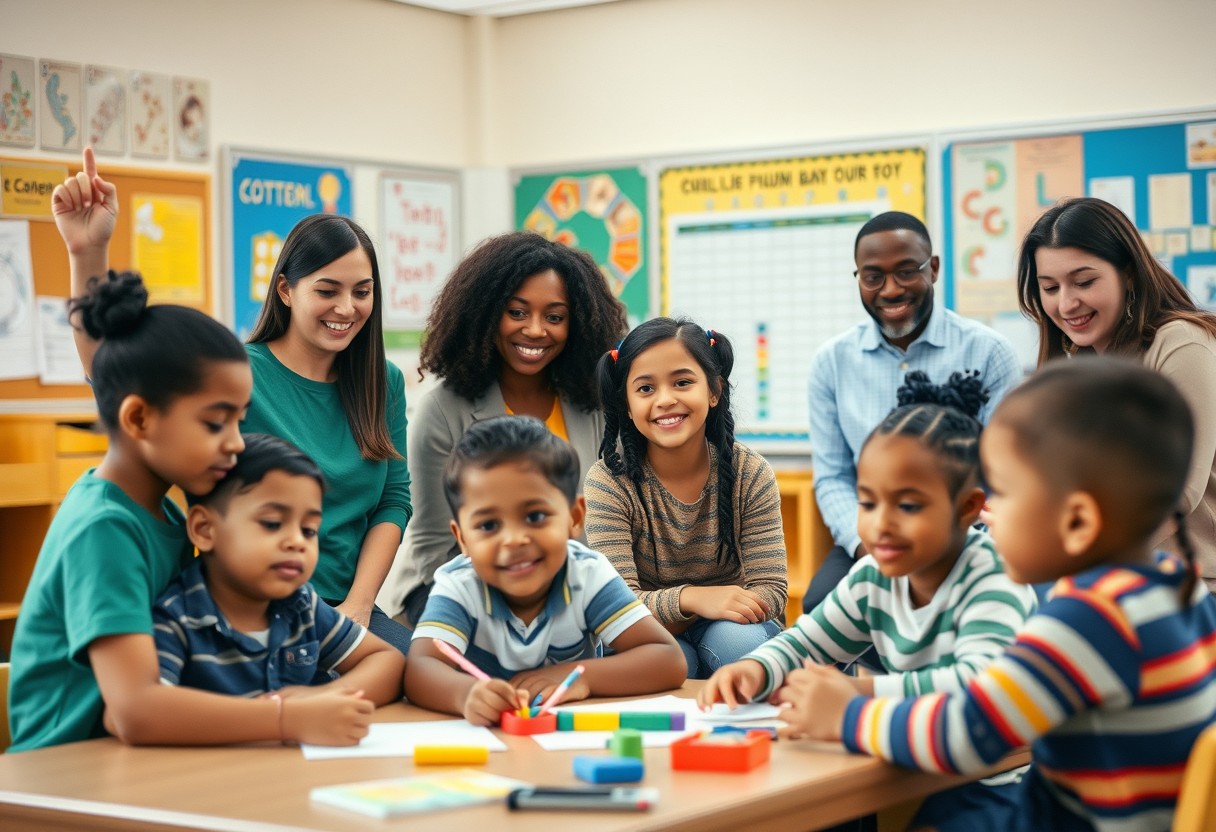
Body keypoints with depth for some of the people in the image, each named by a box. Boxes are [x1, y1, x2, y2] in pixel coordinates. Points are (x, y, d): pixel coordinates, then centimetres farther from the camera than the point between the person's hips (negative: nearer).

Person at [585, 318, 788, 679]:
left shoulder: (751, 474, -9)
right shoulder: (608, 481, -14)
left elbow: (771, 590, -13)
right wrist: (690, 598, -40)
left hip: (730, 625, 2)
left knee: (734, 640, -33)